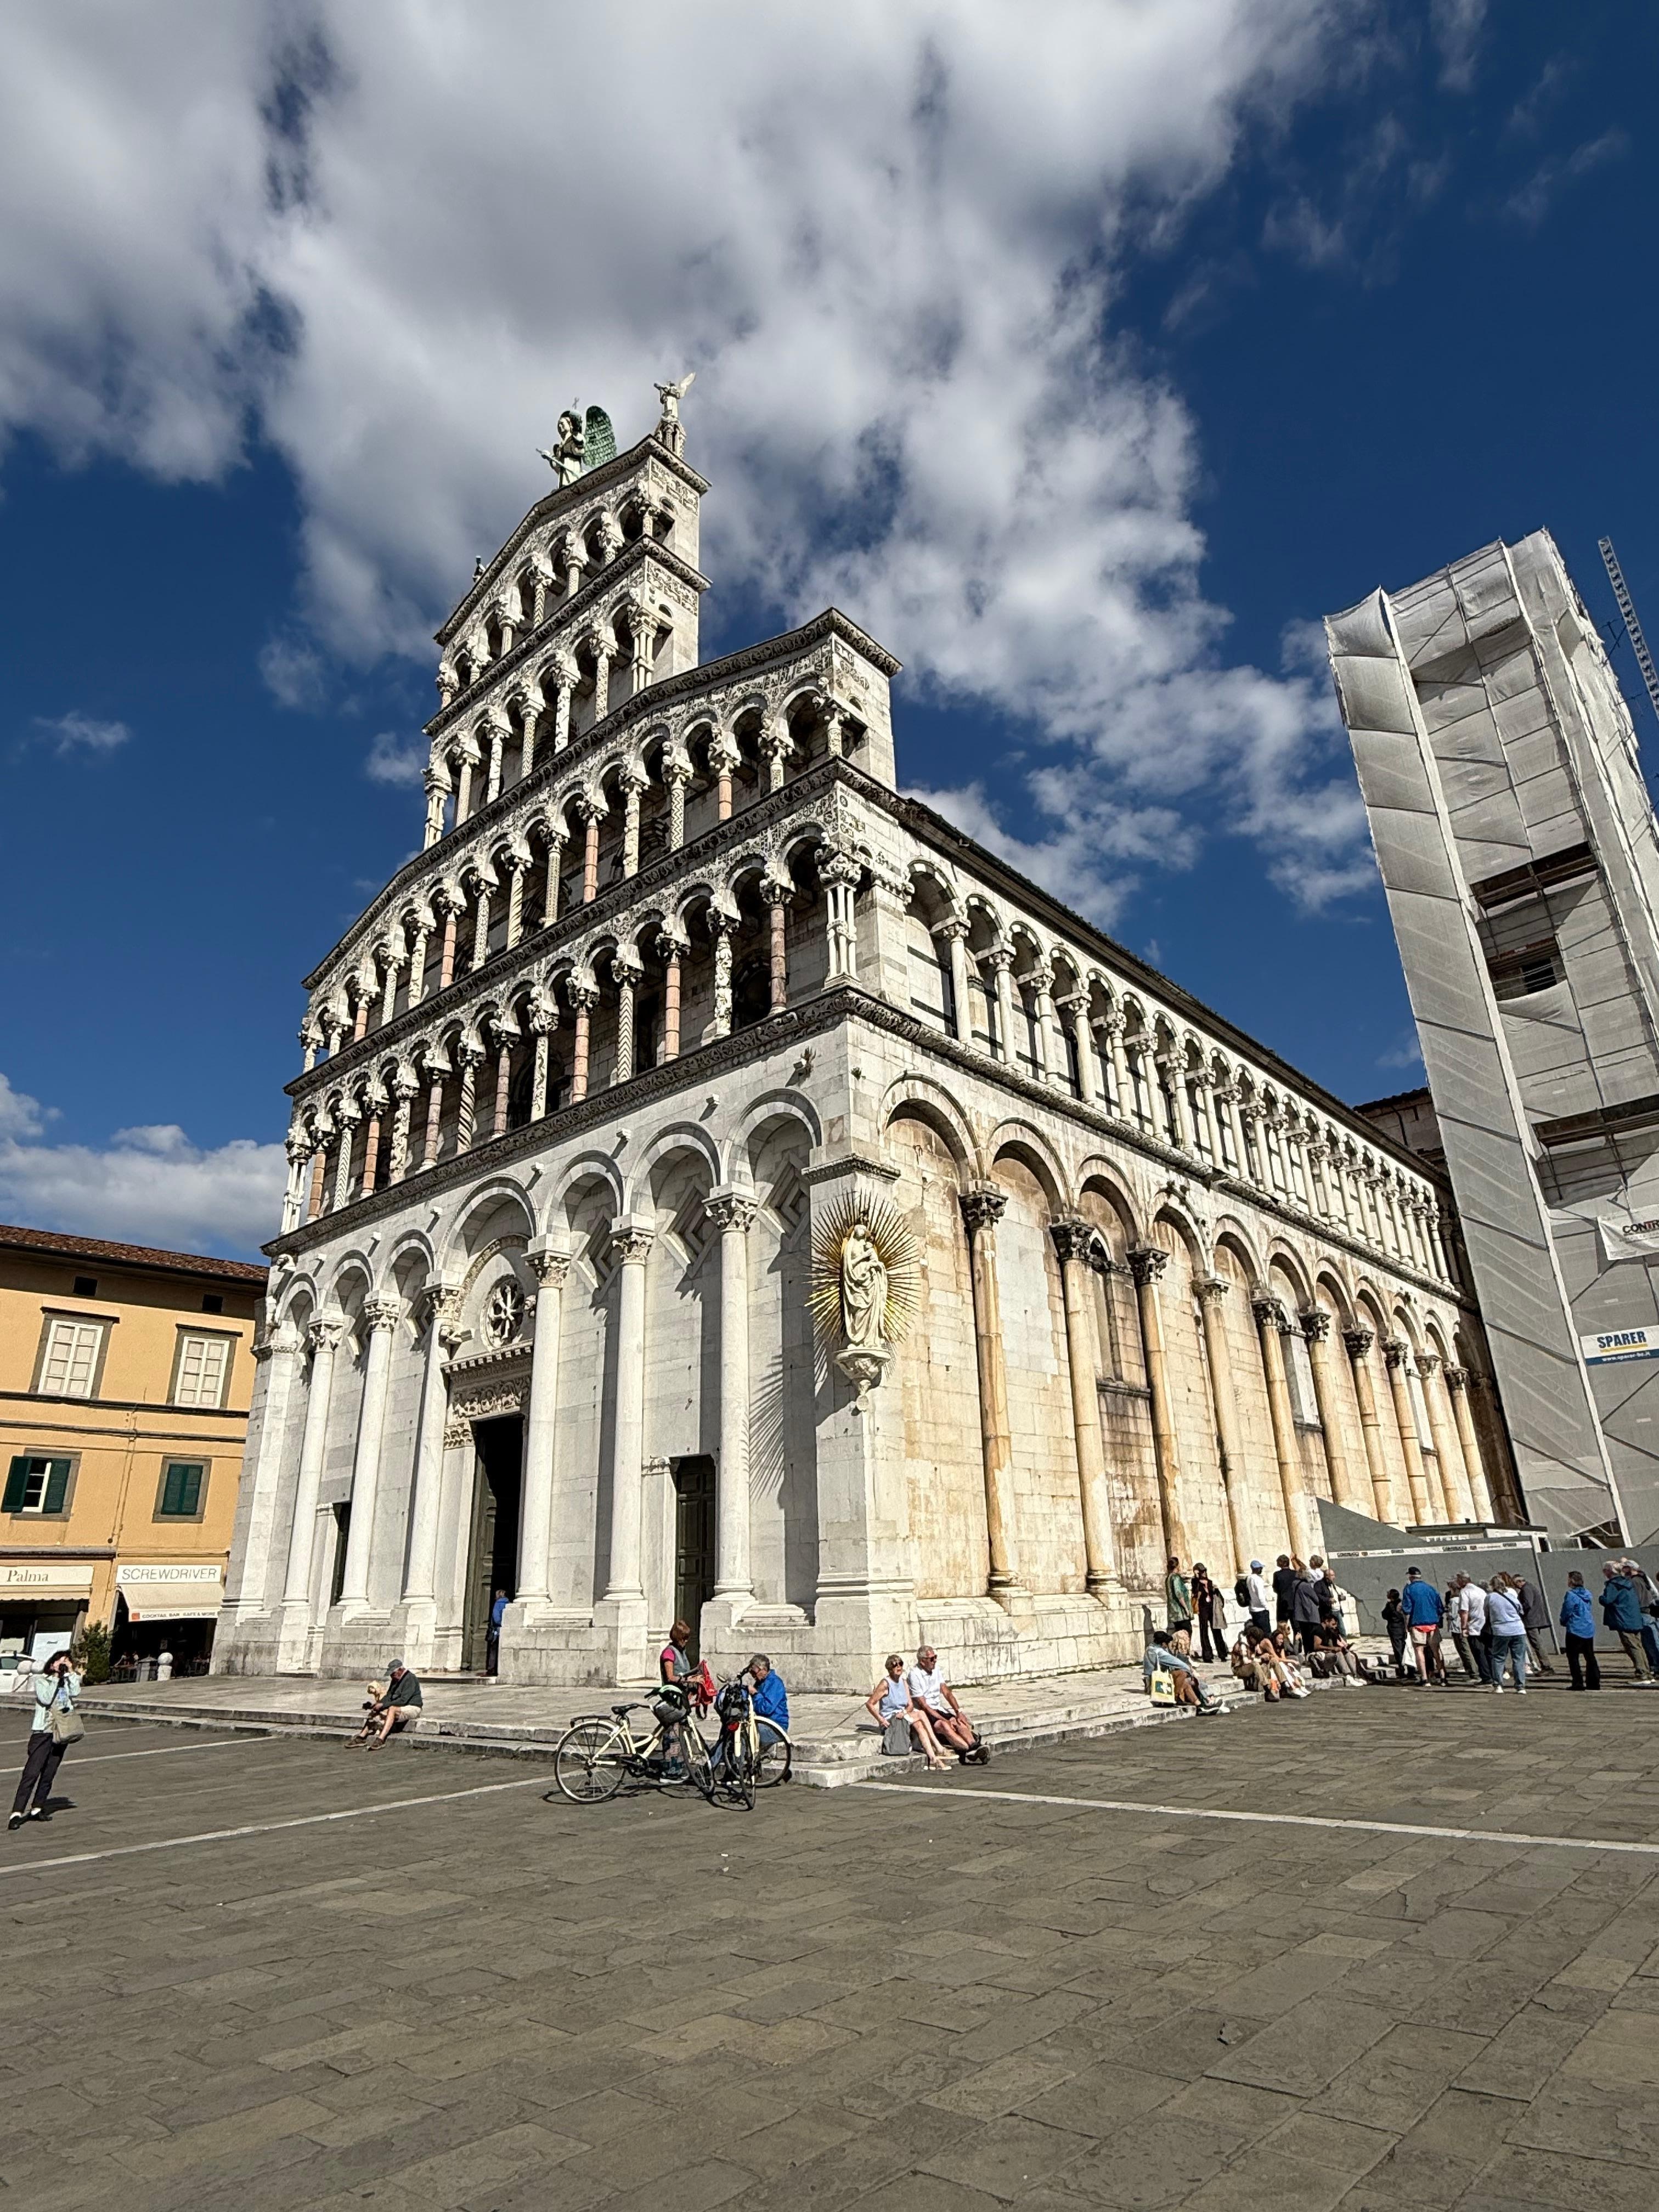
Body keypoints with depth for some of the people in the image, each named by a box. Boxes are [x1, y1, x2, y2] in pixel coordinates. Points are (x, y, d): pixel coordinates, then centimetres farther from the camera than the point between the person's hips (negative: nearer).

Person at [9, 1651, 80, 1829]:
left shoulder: (69, 1680, 12)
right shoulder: (40, 1680, 0)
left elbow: (75, 1693, -7)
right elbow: (46, 1699, -15)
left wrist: (71, 1672, -5)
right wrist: (56, 1678, -14)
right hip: (43, 1731, -4)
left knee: (49, 1774, 7)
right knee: (31, 1772, -11)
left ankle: (37, 1808, 17)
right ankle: (17, 1813, -9)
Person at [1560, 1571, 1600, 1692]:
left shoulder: (1570, 1595, -15)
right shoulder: (1587, 1594, 5)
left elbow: (1566, 1613, -11)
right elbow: (1590, 1611, 15)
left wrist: (1564, 1622, 11)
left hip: (1575, 1630, -7)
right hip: (1589, 1630, 7)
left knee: (1573, 1657, 1)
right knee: (1590, 1657, 15)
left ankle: (1578, 1683, -2)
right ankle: (1594, 1682, 17)